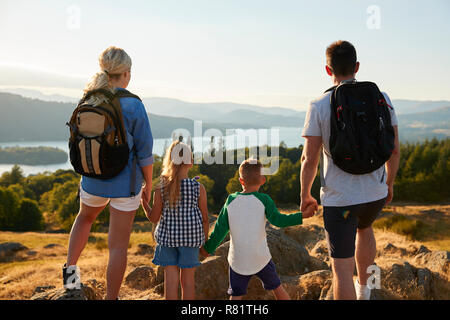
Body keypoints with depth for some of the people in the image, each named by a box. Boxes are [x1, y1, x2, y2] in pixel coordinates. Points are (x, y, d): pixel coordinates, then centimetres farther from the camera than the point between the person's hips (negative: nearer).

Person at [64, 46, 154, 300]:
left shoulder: (87, 102, -3)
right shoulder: (133, 105, -17)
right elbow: (144, 151, -13)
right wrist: (148, 185, 1)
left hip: (93, 180, 5)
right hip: (125, 183, -4)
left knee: (85, 217, 35)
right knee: (118, 245, 6)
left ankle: (70, 268, 28)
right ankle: (111, 298, 14)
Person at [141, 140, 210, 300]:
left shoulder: (161, 188, -7)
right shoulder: (199, 188, -7)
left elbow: (154, 218, -2)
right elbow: (205, 218, -2)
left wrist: (143, 201, 14)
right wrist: (204, 240, 11)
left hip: (167, 236, 0)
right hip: (191, 237, 0)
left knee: (171, 279, 6)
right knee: (188, 280, 9)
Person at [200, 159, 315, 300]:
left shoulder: (231, 200, -1)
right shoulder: (263, 199, -7)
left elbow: (220, 229, 1)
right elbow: (278, 220, -16)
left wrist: (208, 248, 11)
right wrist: (302, 215, -11)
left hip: (237, 260, 1)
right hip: (261, 258, -1)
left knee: (236, 295, 4)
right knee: (277, 288, 17)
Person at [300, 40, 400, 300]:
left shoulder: (319, 106, -11)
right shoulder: (381, 99, -3)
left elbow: (310, 159, -10)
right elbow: (394, 150, 2)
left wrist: (305, 195, 5)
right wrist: (390, 183, 19)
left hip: (339, 199, -4)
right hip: (375, 193, 5)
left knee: (342, 266, 3)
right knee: (364, 228, 36)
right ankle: (364, 288, 48)